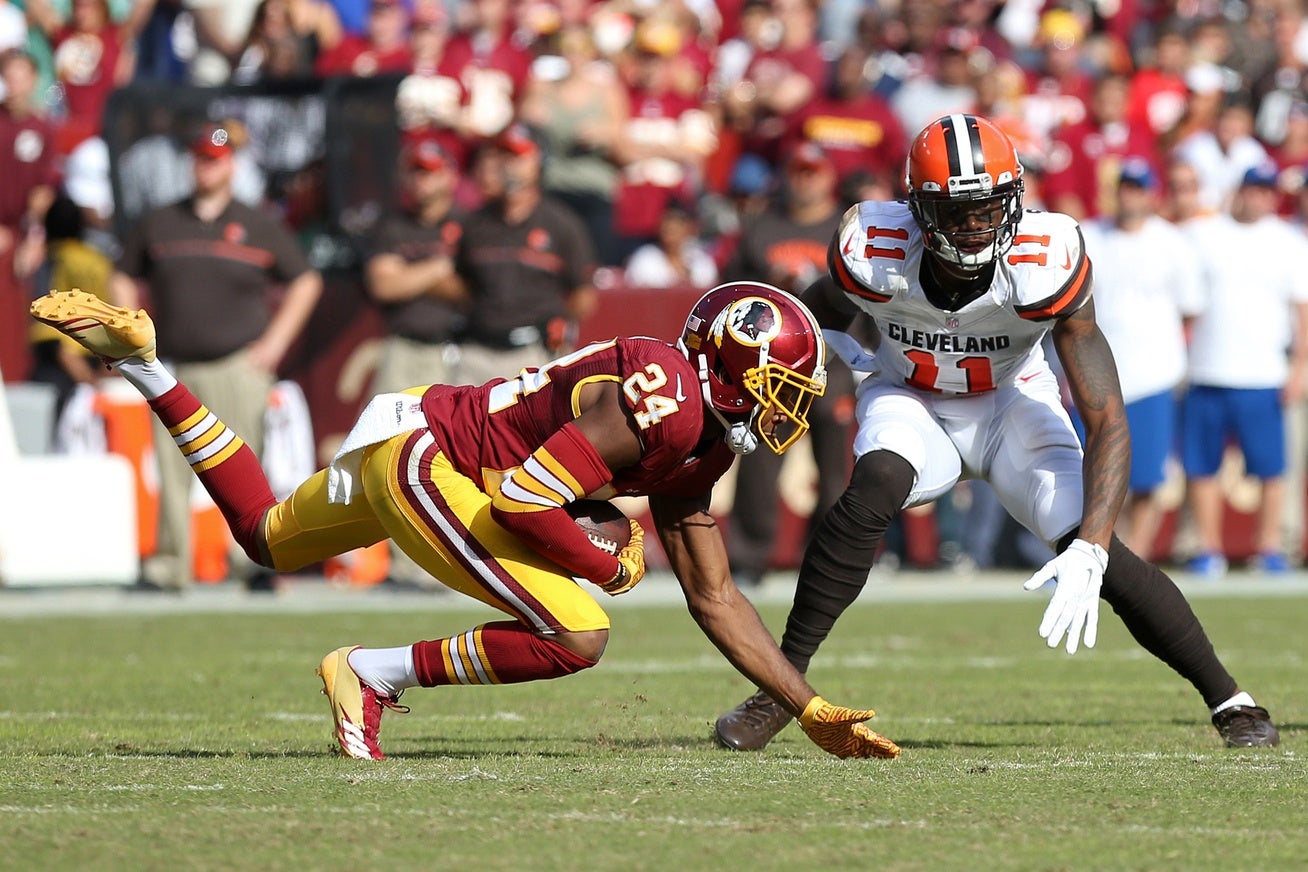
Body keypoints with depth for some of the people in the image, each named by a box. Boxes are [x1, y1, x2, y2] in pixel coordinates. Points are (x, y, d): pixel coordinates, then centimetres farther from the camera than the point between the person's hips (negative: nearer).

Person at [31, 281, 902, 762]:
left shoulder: (704, 444, 6)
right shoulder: (660, 396, -24)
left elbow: (715, 599, 11)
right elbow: (522, 502, -29)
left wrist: (813, 709, 9)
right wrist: (610, 568, -14)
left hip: (424, 439, 10)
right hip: (425, 453, -10)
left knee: (267, 537, 32)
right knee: (575, 636, -21)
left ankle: (142, 360, 31)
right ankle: (372, 674, -12)